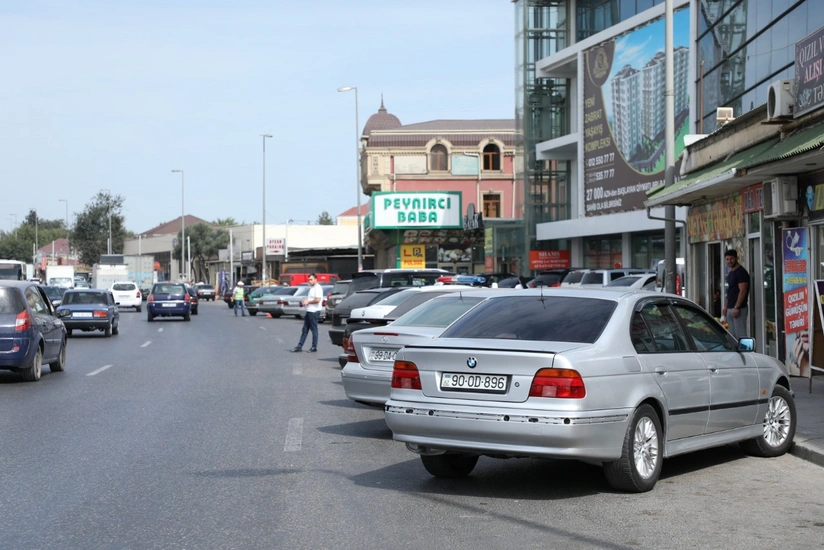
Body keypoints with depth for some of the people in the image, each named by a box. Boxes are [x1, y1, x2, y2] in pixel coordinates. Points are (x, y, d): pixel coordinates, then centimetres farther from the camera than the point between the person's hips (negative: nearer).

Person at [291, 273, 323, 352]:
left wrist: (308, 302, -14)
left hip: (314, 311, -10)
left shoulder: (317, 288, -13)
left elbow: (317, 299, -24)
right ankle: (299, 346, 11)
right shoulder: (312, 288, 19)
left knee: (314, 329, -2)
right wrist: (304, 302, 10)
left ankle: (314, 347, 5)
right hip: (309, 311, 10)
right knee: (304, 330, 9)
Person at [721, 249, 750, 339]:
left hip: (739, 309, -9)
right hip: (730, 308, 9)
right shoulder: (730, 273, 18)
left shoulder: (741, 272, -10)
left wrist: (736, 307, -22)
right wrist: (725, 307, 17)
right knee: (733, 335, 11)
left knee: (740, 335, -11)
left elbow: (742, 291, -17)